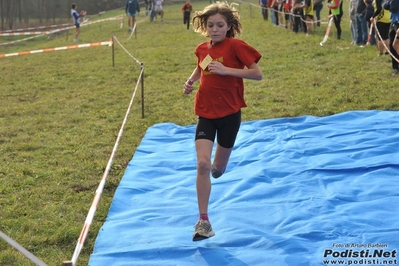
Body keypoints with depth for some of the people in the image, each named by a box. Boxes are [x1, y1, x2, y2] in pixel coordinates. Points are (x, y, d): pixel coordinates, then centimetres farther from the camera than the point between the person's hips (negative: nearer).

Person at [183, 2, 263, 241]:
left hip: (229, 113, -3)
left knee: (218, 168, 11)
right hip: (206, 113, 3)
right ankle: (204, 221, -8)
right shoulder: (202, 49, 4)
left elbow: (257, 74, -16)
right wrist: (190, 82, 6)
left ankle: (217, 166, 52)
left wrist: (226, 70, -24)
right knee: (202, 164, -13)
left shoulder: (236, 46, -11)